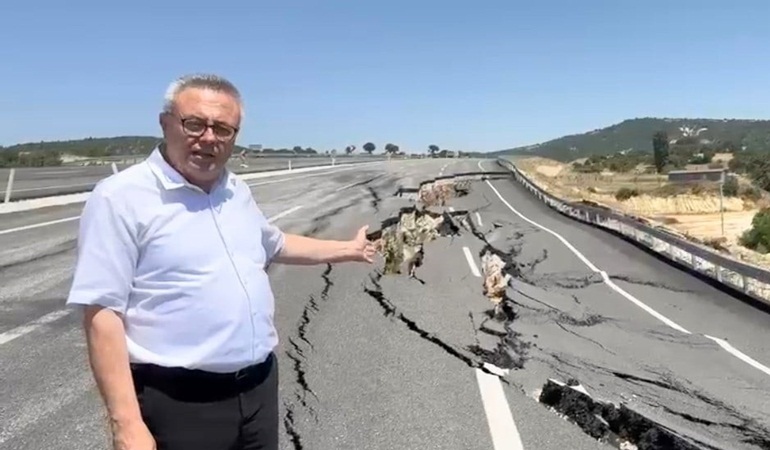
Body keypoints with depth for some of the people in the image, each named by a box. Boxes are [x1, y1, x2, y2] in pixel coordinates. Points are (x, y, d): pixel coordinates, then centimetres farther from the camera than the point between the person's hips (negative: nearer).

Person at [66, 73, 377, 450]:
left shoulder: (237, 192, 8)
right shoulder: (121, 197, -14)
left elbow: (275, 244, 26)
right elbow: (102, 313, -17)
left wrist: (348, 249, 34)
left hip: (259, 388, 7)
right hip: (179, 402, -6)